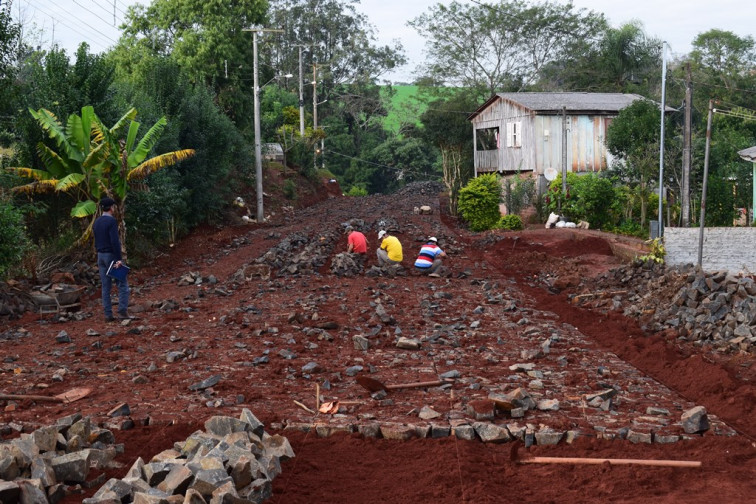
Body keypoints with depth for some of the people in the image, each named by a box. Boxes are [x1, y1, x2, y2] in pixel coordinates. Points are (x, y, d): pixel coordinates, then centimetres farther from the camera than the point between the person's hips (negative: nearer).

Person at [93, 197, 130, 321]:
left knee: (106, 287, 8)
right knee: (122, 284, -2)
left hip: (100, 255, 8)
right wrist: (119, 259, -20)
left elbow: (96, 242, 16)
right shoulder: (111, 221, -13)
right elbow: (114, 241, -20)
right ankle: (123, 311, -9)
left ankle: (108, 314, 7)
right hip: (111, 255, -8)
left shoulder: (96, 222, 12)